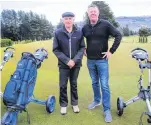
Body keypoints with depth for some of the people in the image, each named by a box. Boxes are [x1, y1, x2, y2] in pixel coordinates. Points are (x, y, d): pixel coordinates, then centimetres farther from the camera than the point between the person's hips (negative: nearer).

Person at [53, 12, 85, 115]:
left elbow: (82, 48, -1)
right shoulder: (58, 33, -7)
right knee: (63, 85, 8)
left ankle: (75, 103, 31)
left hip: (76, 64, 1)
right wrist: (66, 60, -14)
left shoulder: (79, 32, -4)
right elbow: (56, 50, -5)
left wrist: (75, 60, -14)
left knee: (74, 84, 15)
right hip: (63, 64, 0)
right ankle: (63, 104, 27)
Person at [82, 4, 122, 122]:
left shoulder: (105, 24, -7)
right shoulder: (85, 28, 4)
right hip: (90, 61, 4)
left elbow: (118, 35, -9)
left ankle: (107, 110, 8)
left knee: (104, 85, -3)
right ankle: (97, 100, 38)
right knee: (94, 83, 17)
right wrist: (83, 50, 7)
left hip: (102, 60, -4)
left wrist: (111, 51, -12)